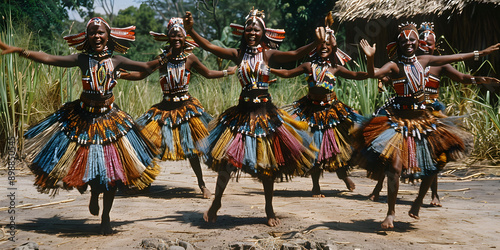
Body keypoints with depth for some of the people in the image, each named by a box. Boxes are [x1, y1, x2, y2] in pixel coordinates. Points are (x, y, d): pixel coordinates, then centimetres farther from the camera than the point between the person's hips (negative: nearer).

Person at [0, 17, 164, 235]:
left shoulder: (116, 60, -1)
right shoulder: (82, 59, -6)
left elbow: (147, 66, 3)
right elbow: (49, 59, -13)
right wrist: (19, 51, -20)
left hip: (110, 119, 1)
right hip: (83, 118, -1)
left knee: (112, 168, 3)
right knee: (87, 165, 3)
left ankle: (105, 217, 21)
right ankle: (94, 195, 40)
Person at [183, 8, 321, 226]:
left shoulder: (268, 54, -3)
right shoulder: (237, 54, 1)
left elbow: (294, 55, -16)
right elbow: (209, 46, -7)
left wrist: (316, 43, -31)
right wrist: (190, 30, -19)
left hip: (265, 112, -1)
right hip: (243, 112, 1)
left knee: (267, 161, 8)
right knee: (226, 157, 3)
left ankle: (269, 208, 24)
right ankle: (217, 202, 24)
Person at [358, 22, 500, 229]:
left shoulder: (423, 61, 6)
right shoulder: (394, 66, -9)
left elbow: (455, 58, 15)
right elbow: (373, 74, -28)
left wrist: (481, 53, 20)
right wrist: (370, 58, -46)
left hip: (421, 119, 6)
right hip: (399, 120, -6)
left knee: (433, 163, 7)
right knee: (394, 166, -14)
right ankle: (391, 213, 1)